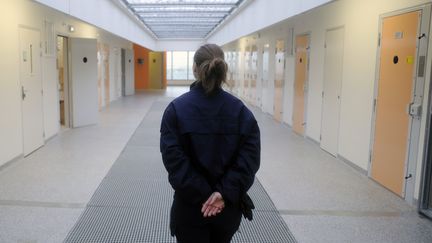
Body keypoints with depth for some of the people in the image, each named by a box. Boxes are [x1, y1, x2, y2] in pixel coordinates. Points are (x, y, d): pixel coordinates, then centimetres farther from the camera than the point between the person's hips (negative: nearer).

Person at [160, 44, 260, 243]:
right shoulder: (240, 110, -5)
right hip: (228, 205, 3)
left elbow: (174, 159, -17)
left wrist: (202, 195, -15)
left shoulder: (176, 109, -10)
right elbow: (250, 157, -13)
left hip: (190, 206, -2)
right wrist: (224, 192, -16)